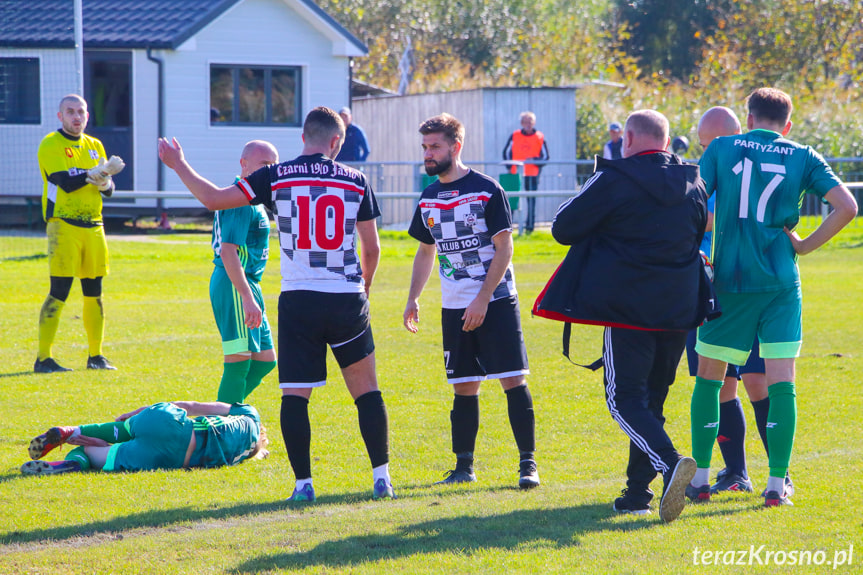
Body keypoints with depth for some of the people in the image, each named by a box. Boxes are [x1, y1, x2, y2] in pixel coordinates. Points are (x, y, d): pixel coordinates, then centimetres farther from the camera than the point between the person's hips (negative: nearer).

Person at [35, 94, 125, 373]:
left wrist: (103, 181, -9)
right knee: (58, 293, -10)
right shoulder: (51, 145, -4)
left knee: (94, 294, 8)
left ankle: (95, 356, 18)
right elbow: (66, 182, -16)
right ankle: (43, 358, -7)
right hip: (63, 225, -6)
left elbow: (109, 189, 13)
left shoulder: (94, 146, 16)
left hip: (93, 226, 6)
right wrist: (99, 172, -19)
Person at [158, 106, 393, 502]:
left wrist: (178, 165, 17)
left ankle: (303, 482, -2)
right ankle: (381, 477, 8)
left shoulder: (276, 178, -1)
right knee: (366, 390, 11)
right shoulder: (355, 181, 4)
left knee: (295, 395, 3)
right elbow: (372, 249, 9)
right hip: (348, 300, 1)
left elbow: (213, 198, 1)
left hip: (298, 300, -1)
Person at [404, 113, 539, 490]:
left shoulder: (487, 190, -8)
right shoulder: (429, 197, 10)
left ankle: (528, 462, -5)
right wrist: (413, 299, 11)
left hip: (496, 302, -5)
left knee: (513, 380, -8)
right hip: (454, 306, 5)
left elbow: (504, 249, -10)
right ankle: (463, 466, 12)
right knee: (463, 387, 6)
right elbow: (426, 251, 21)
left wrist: (483, 299, -16)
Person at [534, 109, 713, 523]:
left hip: (627, 306, -5)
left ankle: (669, 462, -29)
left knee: (625, 399, -4)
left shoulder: (613, 180, -9)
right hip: (678, 308, 6)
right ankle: (637, 492, 15)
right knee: (652, 398, 15)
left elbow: (563, 228, -4)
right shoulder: (692, 184, 8)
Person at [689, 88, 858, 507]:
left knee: (709, 377, 13)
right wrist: (805, 245, 2)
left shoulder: (721, 149, 3)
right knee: (781, 382, 1)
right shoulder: (803, 158, 3)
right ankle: (777, 482, -5)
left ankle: (699, 476, 15)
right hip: (780, 284, 0)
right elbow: (846, 207, -7)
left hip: (729, 281, 0)